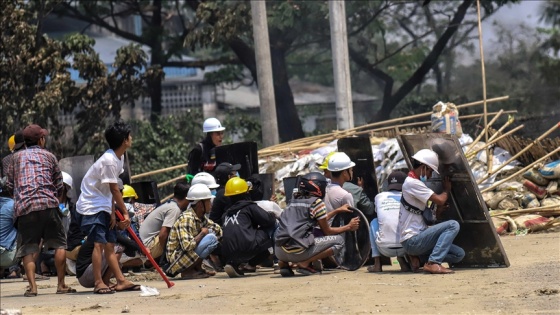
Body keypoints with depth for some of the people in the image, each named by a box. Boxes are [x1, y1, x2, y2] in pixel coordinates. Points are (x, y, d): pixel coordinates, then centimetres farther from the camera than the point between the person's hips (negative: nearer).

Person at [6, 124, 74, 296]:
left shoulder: (16, 157, 17)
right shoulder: (49, 156, 16)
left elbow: (10, 185, 18)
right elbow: (59, 185, 17)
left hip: (23, 207, 1)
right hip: (48, 204, -1)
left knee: (28, 249, 3)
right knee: (59, 244, 6)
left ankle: (32, 286, -11)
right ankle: (61, 284, 2)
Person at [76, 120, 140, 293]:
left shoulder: (119, 157, 5)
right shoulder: (109, 160, -23)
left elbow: (111, 190, 5)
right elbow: (114, 190, -18)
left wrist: (113, 211, -1)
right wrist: (125, 213, -11)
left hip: (104, 207, 9)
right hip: (92, 206, -9)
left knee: (110, 245, 7)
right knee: (99, 243, -14)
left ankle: (121, 280, 6)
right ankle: (98, 283, -13)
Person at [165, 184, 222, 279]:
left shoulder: (201, 218, 7)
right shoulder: (186, 219, -21)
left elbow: (218, 230, 16)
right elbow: (187, 245, -32)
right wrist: (202, 233, -17)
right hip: (177, 257, -9)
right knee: (211, 239, -21)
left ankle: (197, 268, 5)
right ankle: (188, 271, -13)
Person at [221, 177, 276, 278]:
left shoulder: (227, 213, 26)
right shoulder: (249, 206, 9)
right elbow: (269, 220, 2)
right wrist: (273, 216, 26)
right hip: (248, 248, -6)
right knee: (272, 226, 10)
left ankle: (234, 264, 10)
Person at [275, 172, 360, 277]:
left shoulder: (293, 202, 21)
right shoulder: (317, 202, 1)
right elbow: (327, 231, 7)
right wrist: (349, 227, 21)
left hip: (279, 252, 7)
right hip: (297, 251, -6)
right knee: (339, 240, 8)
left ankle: (283, 263, 11)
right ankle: (305, 263, -6)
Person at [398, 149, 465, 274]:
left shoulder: (412, 182, 20)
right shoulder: (412, 183, -12)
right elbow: (440, 200, -15)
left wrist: (436, 211, 6)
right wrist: (447, 189, 5)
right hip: (412, 241, -10)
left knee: (459, 254, 3)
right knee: (453, 225, -21)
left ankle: (417, 257, 4)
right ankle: (433, 263, -23)